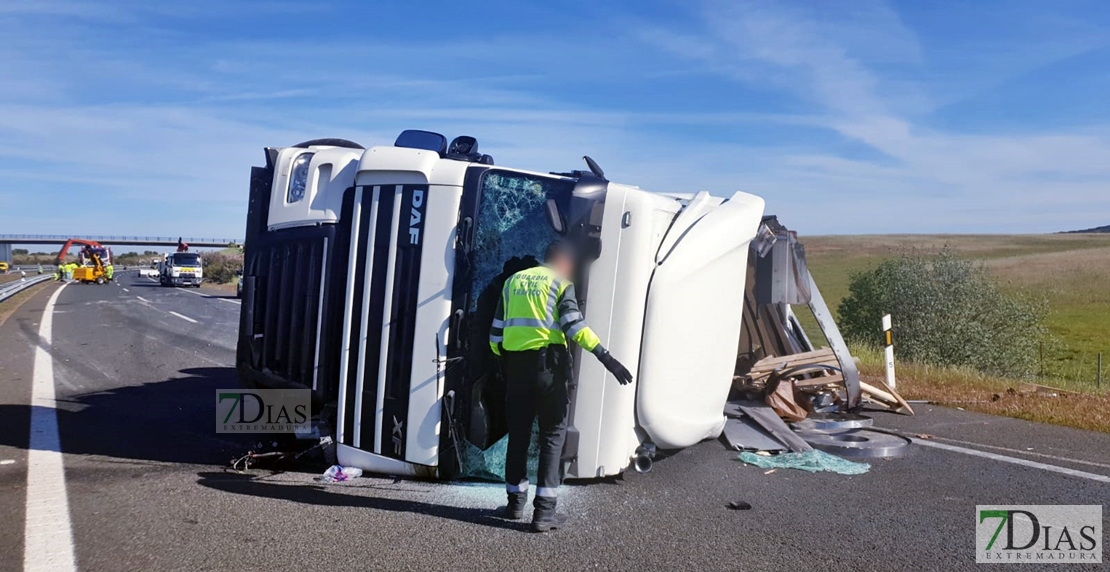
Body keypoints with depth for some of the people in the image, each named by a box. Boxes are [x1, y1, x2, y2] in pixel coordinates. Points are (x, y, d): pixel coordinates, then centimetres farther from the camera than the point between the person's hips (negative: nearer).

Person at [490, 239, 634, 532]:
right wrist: (607, 358, -17)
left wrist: (503, 362, 24)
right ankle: (544, 511, 0)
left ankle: (515, 503, 21)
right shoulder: (560, 283, 2)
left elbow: (496, 332, 14)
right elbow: (575, 325, -14)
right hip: (547, 363, -4)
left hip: (515, 364, 4)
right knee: (552, 433, 4)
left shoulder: (514, 281, 16)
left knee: (518, 433, 14)